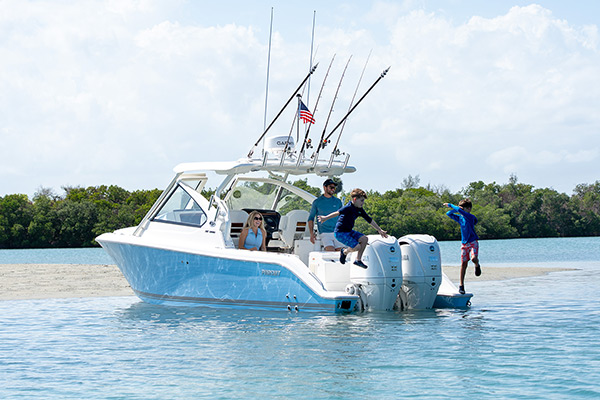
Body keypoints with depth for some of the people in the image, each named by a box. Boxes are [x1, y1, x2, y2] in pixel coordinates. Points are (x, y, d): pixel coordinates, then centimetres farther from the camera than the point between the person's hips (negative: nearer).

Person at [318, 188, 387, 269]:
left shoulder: (360, 210, 7)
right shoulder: (348, 208, -20)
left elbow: (370, 220, 14)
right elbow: (338, 213, -34)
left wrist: (380, 230, 18)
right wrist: (325, 218, -45)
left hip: (349, 231, 9)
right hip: (340, 233, -9)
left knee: (364, 239, -3)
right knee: (357, 247, -18)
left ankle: (358, 260, 7)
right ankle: (344, 252, 13)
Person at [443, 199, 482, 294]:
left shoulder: (471, 217, -10)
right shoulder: (460, 218, 9)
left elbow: (459, 210, -22)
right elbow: (448, 214, 16)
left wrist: (450, 205, -11)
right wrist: (455, 209, 0)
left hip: (473, 242, -5)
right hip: (464, 244, 5)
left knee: (474, 258, -27)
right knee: (463, 263, 2)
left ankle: (477, 265, 10)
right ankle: (461, 285, 5)